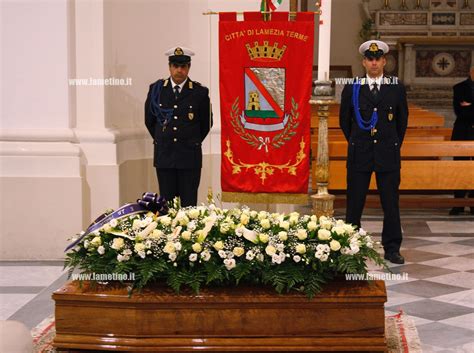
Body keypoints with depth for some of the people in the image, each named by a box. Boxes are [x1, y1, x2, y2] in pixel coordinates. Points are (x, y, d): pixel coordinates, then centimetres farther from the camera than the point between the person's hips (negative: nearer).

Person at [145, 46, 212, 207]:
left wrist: (192, 142, 11)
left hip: (190, 157, -1)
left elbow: (206, 123, 11)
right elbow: (149, 120, 15)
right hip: (164, 156, 2)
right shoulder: (156, 89, 4)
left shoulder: (200, 92, -1)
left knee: (189, 205, 0)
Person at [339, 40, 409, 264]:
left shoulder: (397, 89, 4)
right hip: (359, 155, 0)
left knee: (391, 204, 2)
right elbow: (344, 120, 13)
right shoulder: (351, 88, 2)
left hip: (388, 155, 0)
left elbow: (402, 121, 14)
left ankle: (392, 249, 9)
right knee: (354, 203, 4)